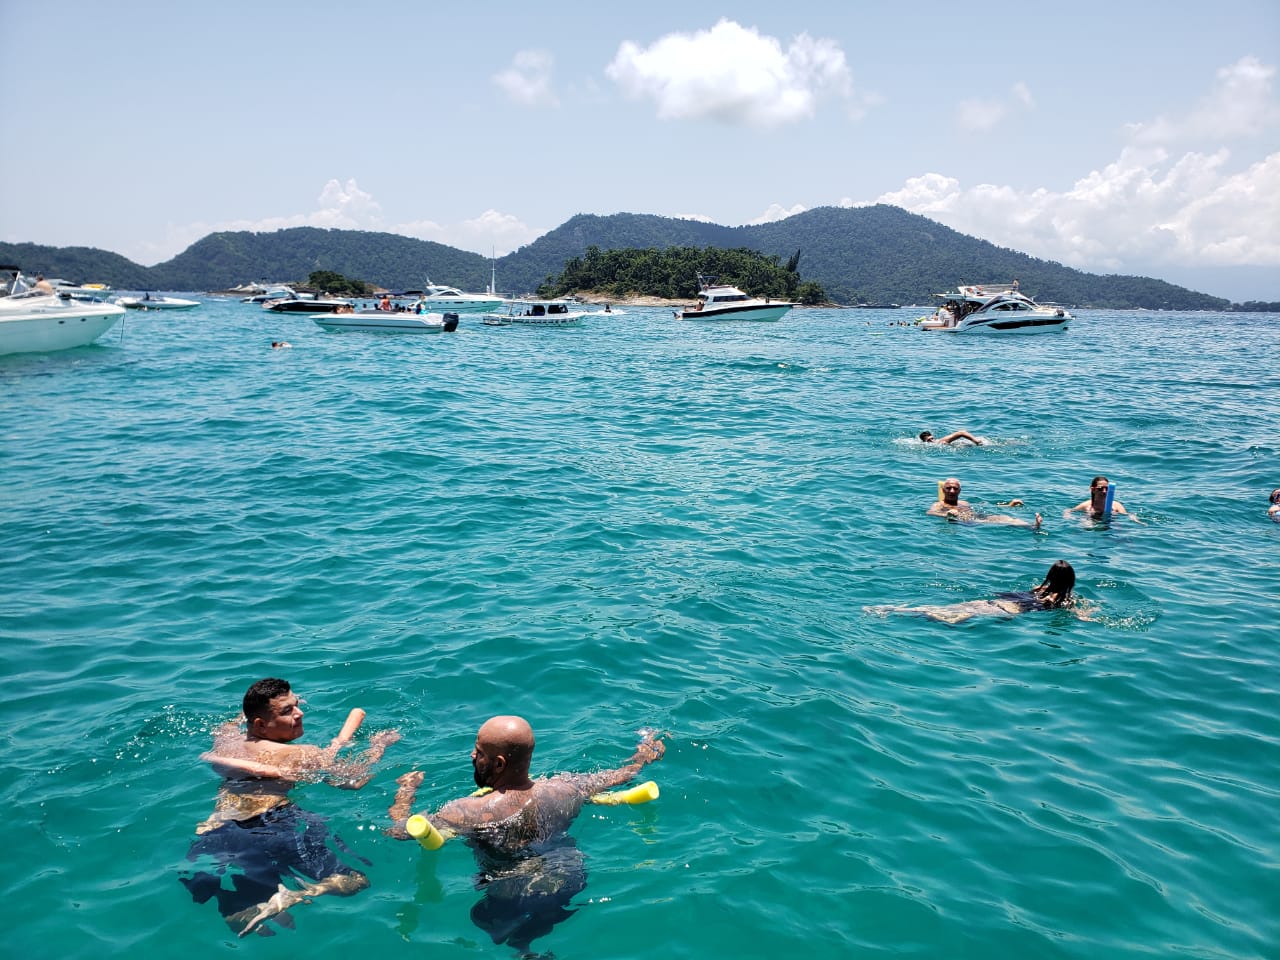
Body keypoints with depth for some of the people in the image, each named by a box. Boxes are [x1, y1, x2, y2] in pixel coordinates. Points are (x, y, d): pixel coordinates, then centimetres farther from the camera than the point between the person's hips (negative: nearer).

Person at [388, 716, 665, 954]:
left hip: (513, 909, -5)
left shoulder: (468, 813, -27)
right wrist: (645, 756, 23)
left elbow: (398, 830, -17)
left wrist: (407, 789, 2)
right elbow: (619, 775, 3)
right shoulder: (564, 789, -15)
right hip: (573, 885, 5)